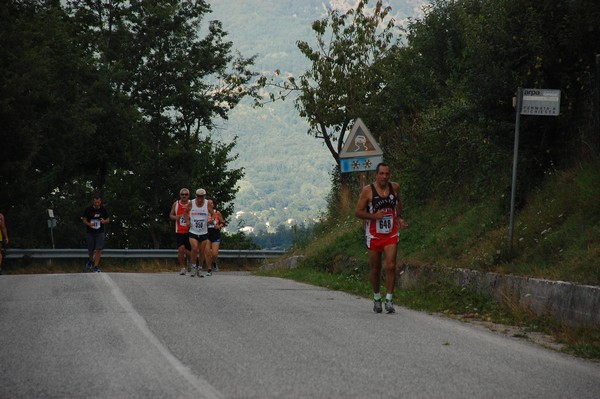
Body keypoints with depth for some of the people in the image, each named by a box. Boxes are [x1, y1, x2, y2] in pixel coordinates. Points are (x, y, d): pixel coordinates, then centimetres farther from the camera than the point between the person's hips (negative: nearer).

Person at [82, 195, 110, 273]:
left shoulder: (103, 209, -1)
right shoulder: (88, 209, -6)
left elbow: (108, 219, 9)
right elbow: (84, 220, 1)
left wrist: (104, 221, -15)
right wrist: (89, 224, -20)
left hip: (100, 232, 0)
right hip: (90, 233, 0)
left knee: (99, 249, -11)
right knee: (91, 250, 9)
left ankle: (96, 266, -5)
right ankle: (91, 261, 41)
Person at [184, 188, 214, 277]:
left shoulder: (208, 203, -6)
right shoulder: (191, 203, -5)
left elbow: (212, 214, 3)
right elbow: (185, 212, 12)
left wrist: (210, 219, -19)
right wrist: (187, 221, -4)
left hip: (204, 232, 1)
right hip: (193, 232, -1)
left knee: (202, 251, 6)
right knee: (194, 248, -18)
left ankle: (199, 269, 23)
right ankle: (194, 266, 2)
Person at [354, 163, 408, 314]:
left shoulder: (394, 187, 2)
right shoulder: (367, 190, -8)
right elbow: (357, 212, -7)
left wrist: (399, 218, 9)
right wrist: (374, 216, -22)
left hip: (391, 234, 1)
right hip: (374, 235, -1)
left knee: (390, 266, -12)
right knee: (375, 269, 8)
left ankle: (389, 300, -8)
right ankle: (376, 298, 27)